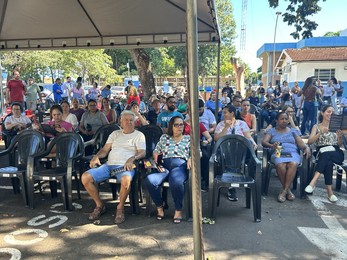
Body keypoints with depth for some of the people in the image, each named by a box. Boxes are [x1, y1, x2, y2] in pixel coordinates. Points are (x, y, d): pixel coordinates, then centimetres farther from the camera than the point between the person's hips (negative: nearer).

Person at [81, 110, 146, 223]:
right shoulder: (115, 134, 25)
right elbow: (105, 150, 21)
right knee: (85, 177, -17)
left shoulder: (139, 135, 12)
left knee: (126, 179, -40)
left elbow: (142, 152, -1)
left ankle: (120, 207, -13)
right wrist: (96, 156, -1)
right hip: (109, 165, 5)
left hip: (125, 166, -4)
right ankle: (99, 205, 2)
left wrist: (132, 158, -21)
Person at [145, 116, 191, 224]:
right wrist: (155, 158, 2)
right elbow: (156, 151, 24)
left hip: (180, 165, -2)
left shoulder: (188, 138, 22)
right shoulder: (164, 137, 28)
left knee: (176, 182, -39)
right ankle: (159, 207, -7)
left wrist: (191, 158, -6)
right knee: (150, 180, -30)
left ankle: (178, 210, -15)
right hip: (164, 165, 2)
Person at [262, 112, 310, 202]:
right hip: (278, 154, -1)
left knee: (293, 164, -35)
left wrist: (306, 147, -12)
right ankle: (288, 190, -17)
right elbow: (263, 142, 2)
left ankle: (284, 191, -29)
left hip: (292, 153, 2)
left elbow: (301, 143, 13)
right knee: (281, 165, -36)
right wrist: (272, 146, -20)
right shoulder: (271, 131, 18)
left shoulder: (293, 131, 25)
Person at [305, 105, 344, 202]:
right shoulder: (317, 127, 14)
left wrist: (340, 137, -5)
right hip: (321, 152, 0)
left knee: (326, 155, -36)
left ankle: (314, 181, -46)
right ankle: (329, 190, -37)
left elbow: (339, 145, 17)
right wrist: (320, 133, -14)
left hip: (336, 154, 0)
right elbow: (309, 142, 0)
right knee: (328, 162, -36)